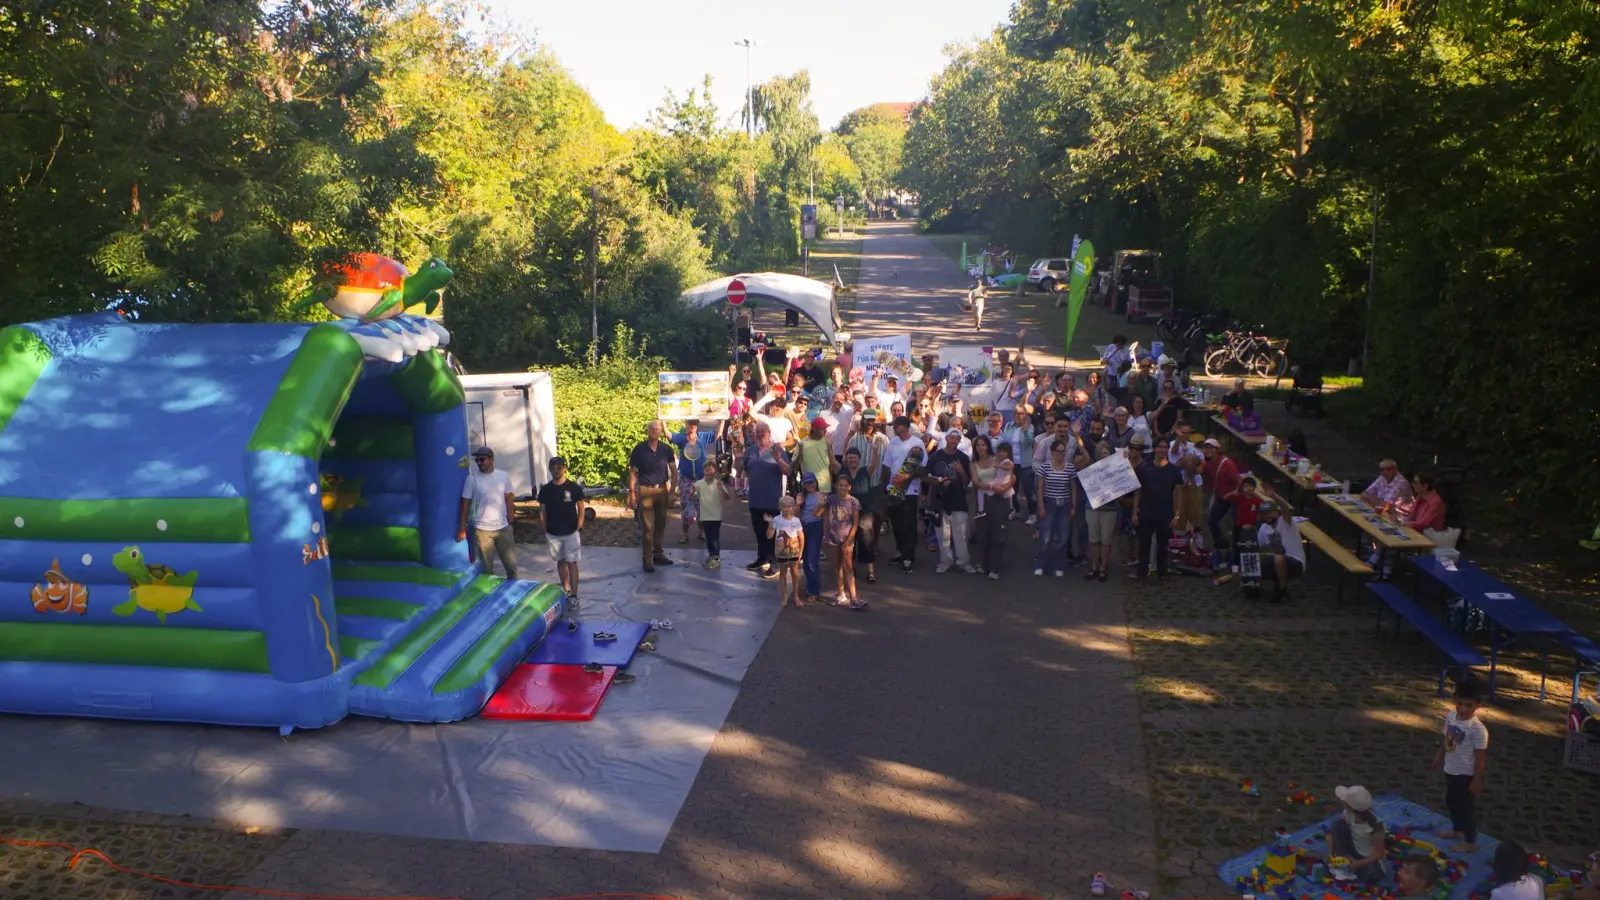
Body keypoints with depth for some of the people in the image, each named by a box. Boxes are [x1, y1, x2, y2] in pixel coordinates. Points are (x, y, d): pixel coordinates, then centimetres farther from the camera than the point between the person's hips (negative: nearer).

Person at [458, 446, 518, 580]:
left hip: (503, 528, 2)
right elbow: (465, 503, -4)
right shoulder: (472, 478, -7)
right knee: (487, 567, 8)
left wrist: (511, 520, 3)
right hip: (482, 530, -2)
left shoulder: (503, 476, 0)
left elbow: (509, 499, 7)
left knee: (511, 565, 12)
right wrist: (462, 528, -6)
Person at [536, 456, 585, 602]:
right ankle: (566, 590, 30)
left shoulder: (574, 487, -9)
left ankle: (573, 596, -1)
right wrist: (544, 532, 4)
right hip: (553, 534, 3)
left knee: (572, 563, -3)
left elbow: (581, 509, -3)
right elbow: (542, 511, 6)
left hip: (571, 533, -3)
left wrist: (579, 530, -7)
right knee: (560, 562, 15)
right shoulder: (545, 489, -2)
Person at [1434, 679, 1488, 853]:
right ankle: (1457, 831, 47)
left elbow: (1480, 756, -21)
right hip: (1450, 770, 7)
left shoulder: (1477, 729, -28)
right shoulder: (1451, 715, -7)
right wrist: (1439, 755, 20)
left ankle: (1470, 843, 26)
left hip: (1466, 774, -7)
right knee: (1452, 802, 25)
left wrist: (1477, 780, -16)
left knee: (1467, 807, 9)